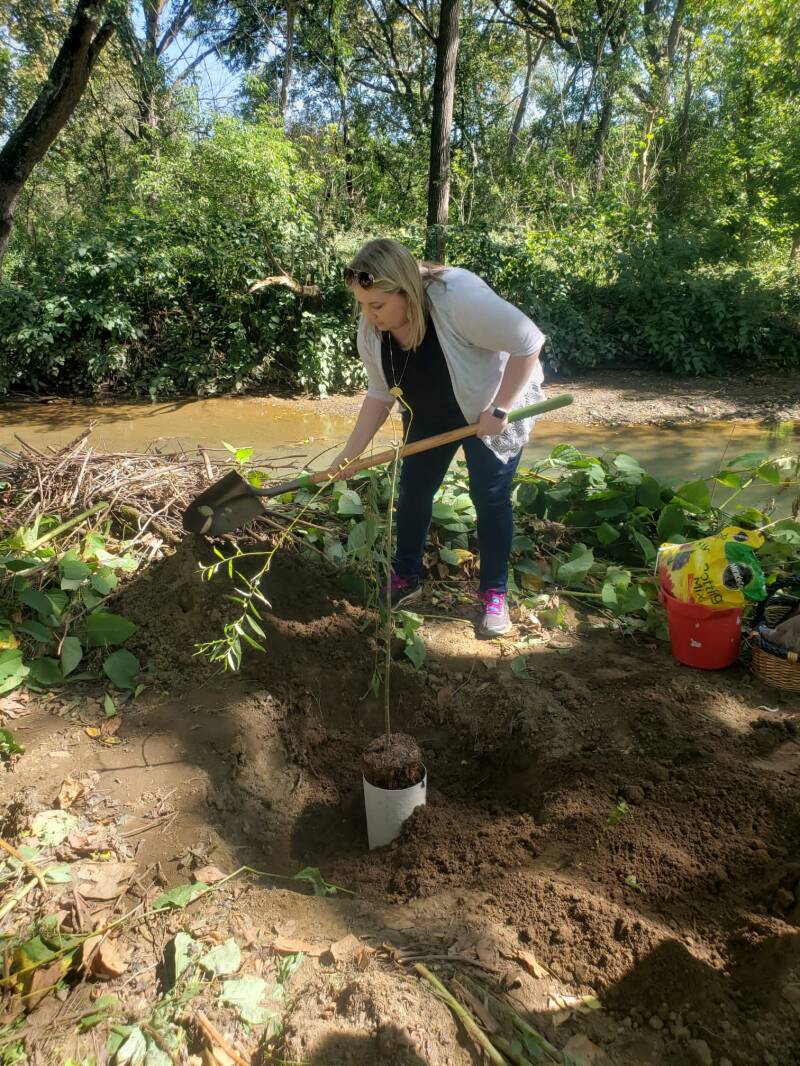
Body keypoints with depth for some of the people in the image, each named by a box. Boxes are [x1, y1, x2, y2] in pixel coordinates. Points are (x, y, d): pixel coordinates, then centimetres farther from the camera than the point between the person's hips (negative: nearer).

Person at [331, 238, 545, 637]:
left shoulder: (460, 297, -37)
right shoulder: (371, 330, -18)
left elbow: (528, 343, -29)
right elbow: (380, 394, -7)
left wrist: (499, 409, -29)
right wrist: (349, 454, -11)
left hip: (492, 410, -5)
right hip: (430, 414, 5)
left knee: (490, 498, -4)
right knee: (413, 491, 5)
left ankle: (494, 594, 11)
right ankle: (405, 577, 23)